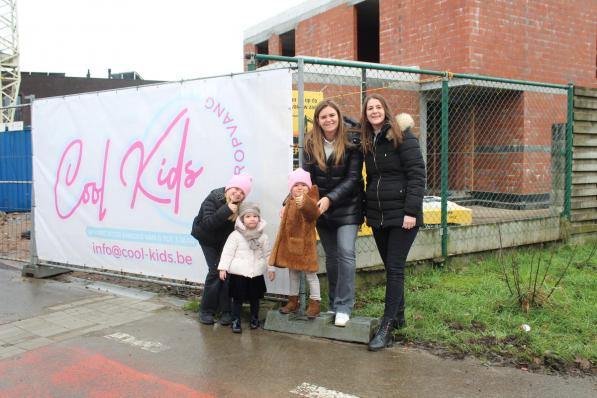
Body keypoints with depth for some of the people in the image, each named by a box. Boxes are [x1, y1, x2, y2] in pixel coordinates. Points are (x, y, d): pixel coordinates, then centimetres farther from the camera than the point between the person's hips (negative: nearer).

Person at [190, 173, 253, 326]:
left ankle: (225, 310, 0)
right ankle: (206, 311, 3)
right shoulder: (214, 198, -27)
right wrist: (226, 210, -44)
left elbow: (237, 227, -5)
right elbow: (207, 224, -36)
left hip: (224, 240, 3)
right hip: (207, 239, -3)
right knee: (215, 271, -11)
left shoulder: (239, 205, -14)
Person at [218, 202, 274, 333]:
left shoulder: (263, 236, 1)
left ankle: (255, 318, 31)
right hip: (238, 273, -3)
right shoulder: (235, 235, -8)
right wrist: (223, 268, -10)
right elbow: (228, 252, -7)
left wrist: (271, 268, 9)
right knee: (238, 298, 3)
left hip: (256, 273, 3)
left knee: (255, 298, 13)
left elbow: (267, 253, 8)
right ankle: (235, 320, 14)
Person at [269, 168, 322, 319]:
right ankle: (293, 301, 28)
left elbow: (314, 213, -41)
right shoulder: (289, 202, 10)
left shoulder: (309, 201, -15)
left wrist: (305, 203, -57)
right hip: (290, 243, 8)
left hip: (305, 244, -8)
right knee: (292, 273, 16)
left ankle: (315, 303, 9)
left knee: (310, 273, -1)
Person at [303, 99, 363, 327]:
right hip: (321, 208, 4)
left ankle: (343, 308, -6)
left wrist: (330, 198, -23)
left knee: (346, 253, -14)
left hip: (347, 208, -4)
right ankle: (333, 304, 24)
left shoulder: (352, 142, -11)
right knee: (331, 256, 12)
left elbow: (353, 178, -13)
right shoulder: (311, 144, 0)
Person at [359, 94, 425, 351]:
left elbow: (416, 173, -13)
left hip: (401, 214, -6)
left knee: (395, 268, -6)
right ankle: (398, 317, 25)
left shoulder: (402, 137, -8)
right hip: (378, 215, 6)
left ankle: (387, 327, -4)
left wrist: (411, 211, -18)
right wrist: (367, 209, 8)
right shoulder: (367, 142, 11)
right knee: (389, 267, 12)